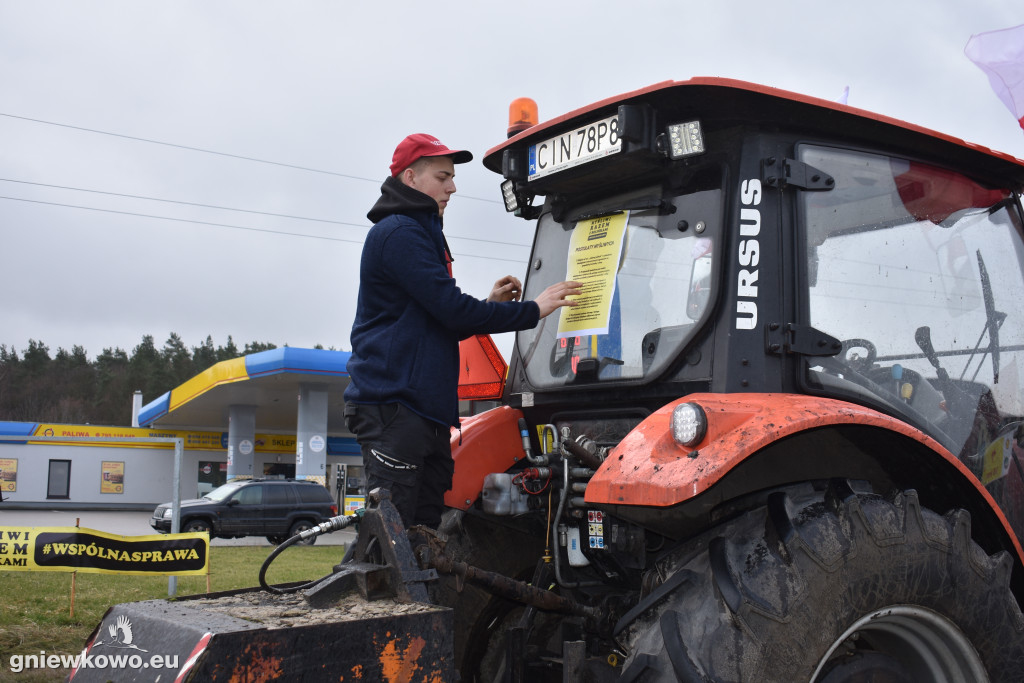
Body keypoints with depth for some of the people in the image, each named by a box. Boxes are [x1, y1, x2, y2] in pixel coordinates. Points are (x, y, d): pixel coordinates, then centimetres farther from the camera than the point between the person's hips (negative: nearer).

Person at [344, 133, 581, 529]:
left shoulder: (418, 234, 25)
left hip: (427, 412, 10)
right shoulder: (398, 232, -7)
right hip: (393, 407, -10)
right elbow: (451, 310, -15)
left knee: (423, 535, 6)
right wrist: (532, 310, -8)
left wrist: (489, 304, 10)